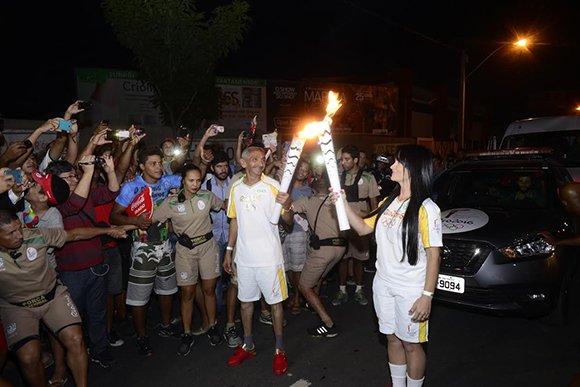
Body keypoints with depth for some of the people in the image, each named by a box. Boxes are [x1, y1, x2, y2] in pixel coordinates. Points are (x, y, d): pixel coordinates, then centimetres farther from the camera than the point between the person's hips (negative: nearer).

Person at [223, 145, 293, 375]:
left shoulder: (272, 186, -8)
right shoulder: (236, 188, 4)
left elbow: (288, 220, -12)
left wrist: (285, 205, -34)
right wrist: (229, 250, 13)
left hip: (269, 256, -4)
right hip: (244, 256, 4)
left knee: (275, 301, 6)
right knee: (245, 300, 16)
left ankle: (280, 350, 22)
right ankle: (248, 346, 34)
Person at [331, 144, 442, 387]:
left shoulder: (426, 209, -16)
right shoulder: (389, 202, 6)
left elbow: (433, 255, -16)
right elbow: (363, 228, 11)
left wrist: (427, 296, -18)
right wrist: (344, 203, 1)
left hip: (411, 291, -7)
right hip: (383, 285, 7)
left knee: (411, 344, 10)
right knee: (393, 339, 20)